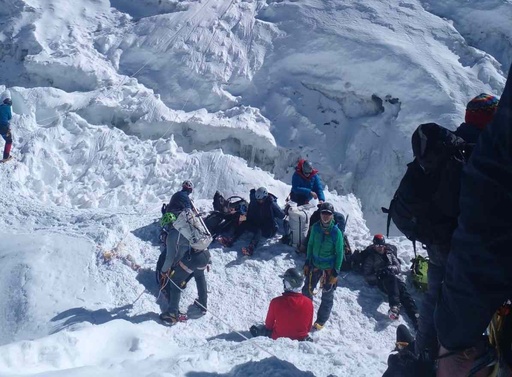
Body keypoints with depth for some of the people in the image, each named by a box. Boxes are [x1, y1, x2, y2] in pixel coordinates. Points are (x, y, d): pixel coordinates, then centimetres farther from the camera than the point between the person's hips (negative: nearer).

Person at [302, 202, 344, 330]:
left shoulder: (336, 232, -18)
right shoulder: (316, 227, -6)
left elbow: (339, 253, -11)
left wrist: (336, 272, -11)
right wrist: (307, 262, 6)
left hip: (329, 268, -3)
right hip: (314, 265, 4)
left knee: (327, 296, 10)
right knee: (307, 290, 13)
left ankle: (321, 321, 28)